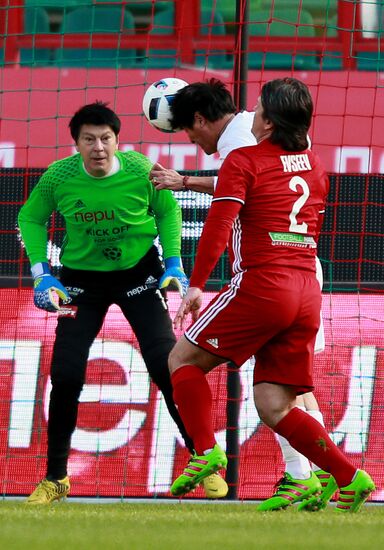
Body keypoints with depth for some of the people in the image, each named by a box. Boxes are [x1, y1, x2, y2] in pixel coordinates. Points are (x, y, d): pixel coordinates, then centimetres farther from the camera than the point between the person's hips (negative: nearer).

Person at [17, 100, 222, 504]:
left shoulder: (141, 171, -18)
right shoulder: (59, 177, -16)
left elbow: (168, 211, 1)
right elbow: (30, 217, 2)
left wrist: (174, 265, -7)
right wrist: (41, 274, -7)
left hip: (138, 272, -1)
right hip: (82, 277, 1)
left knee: (166, 366, -10)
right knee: (65, 375, -7)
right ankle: (55, 478, 7)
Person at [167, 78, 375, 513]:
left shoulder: (244, 162, -2)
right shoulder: (314, 166, 18)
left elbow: (218, 226, -12)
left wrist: (196, 285, -11)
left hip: (262, 284, -6)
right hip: (308, 292, 6)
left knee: (183, 360, 11)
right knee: (274, 407, 7)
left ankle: (206, 452, -4)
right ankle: (348, 477, -7)